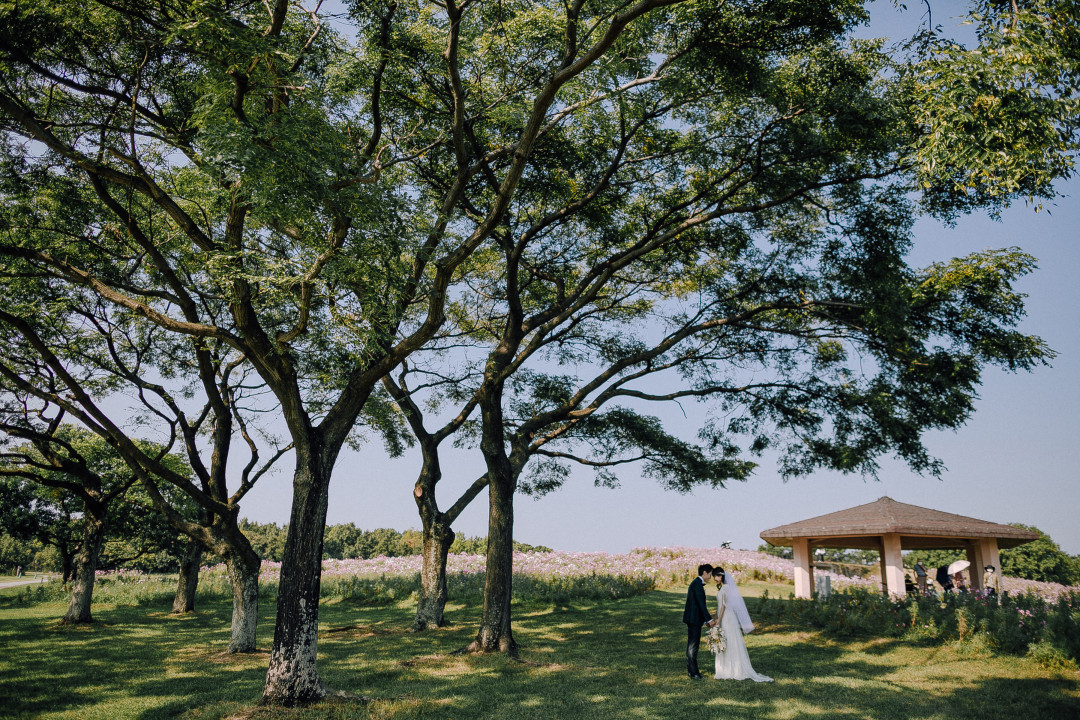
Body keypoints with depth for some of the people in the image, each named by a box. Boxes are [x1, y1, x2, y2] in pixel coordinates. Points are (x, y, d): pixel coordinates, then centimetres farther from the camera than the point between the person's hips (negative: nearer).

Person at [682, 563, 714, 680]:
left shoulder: (696, 583, 16)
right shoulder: (697, 584, -16)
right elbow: (701, 604, -20)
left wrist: (706, 620, 21)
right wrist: (709, 619, -15)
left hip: (693, 619, 11)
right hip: (694, 619, -11)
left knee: (692, 644, 16)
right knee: (693, 645, -7)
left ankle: (691, 669, 24)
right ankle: (693, 673, -4)